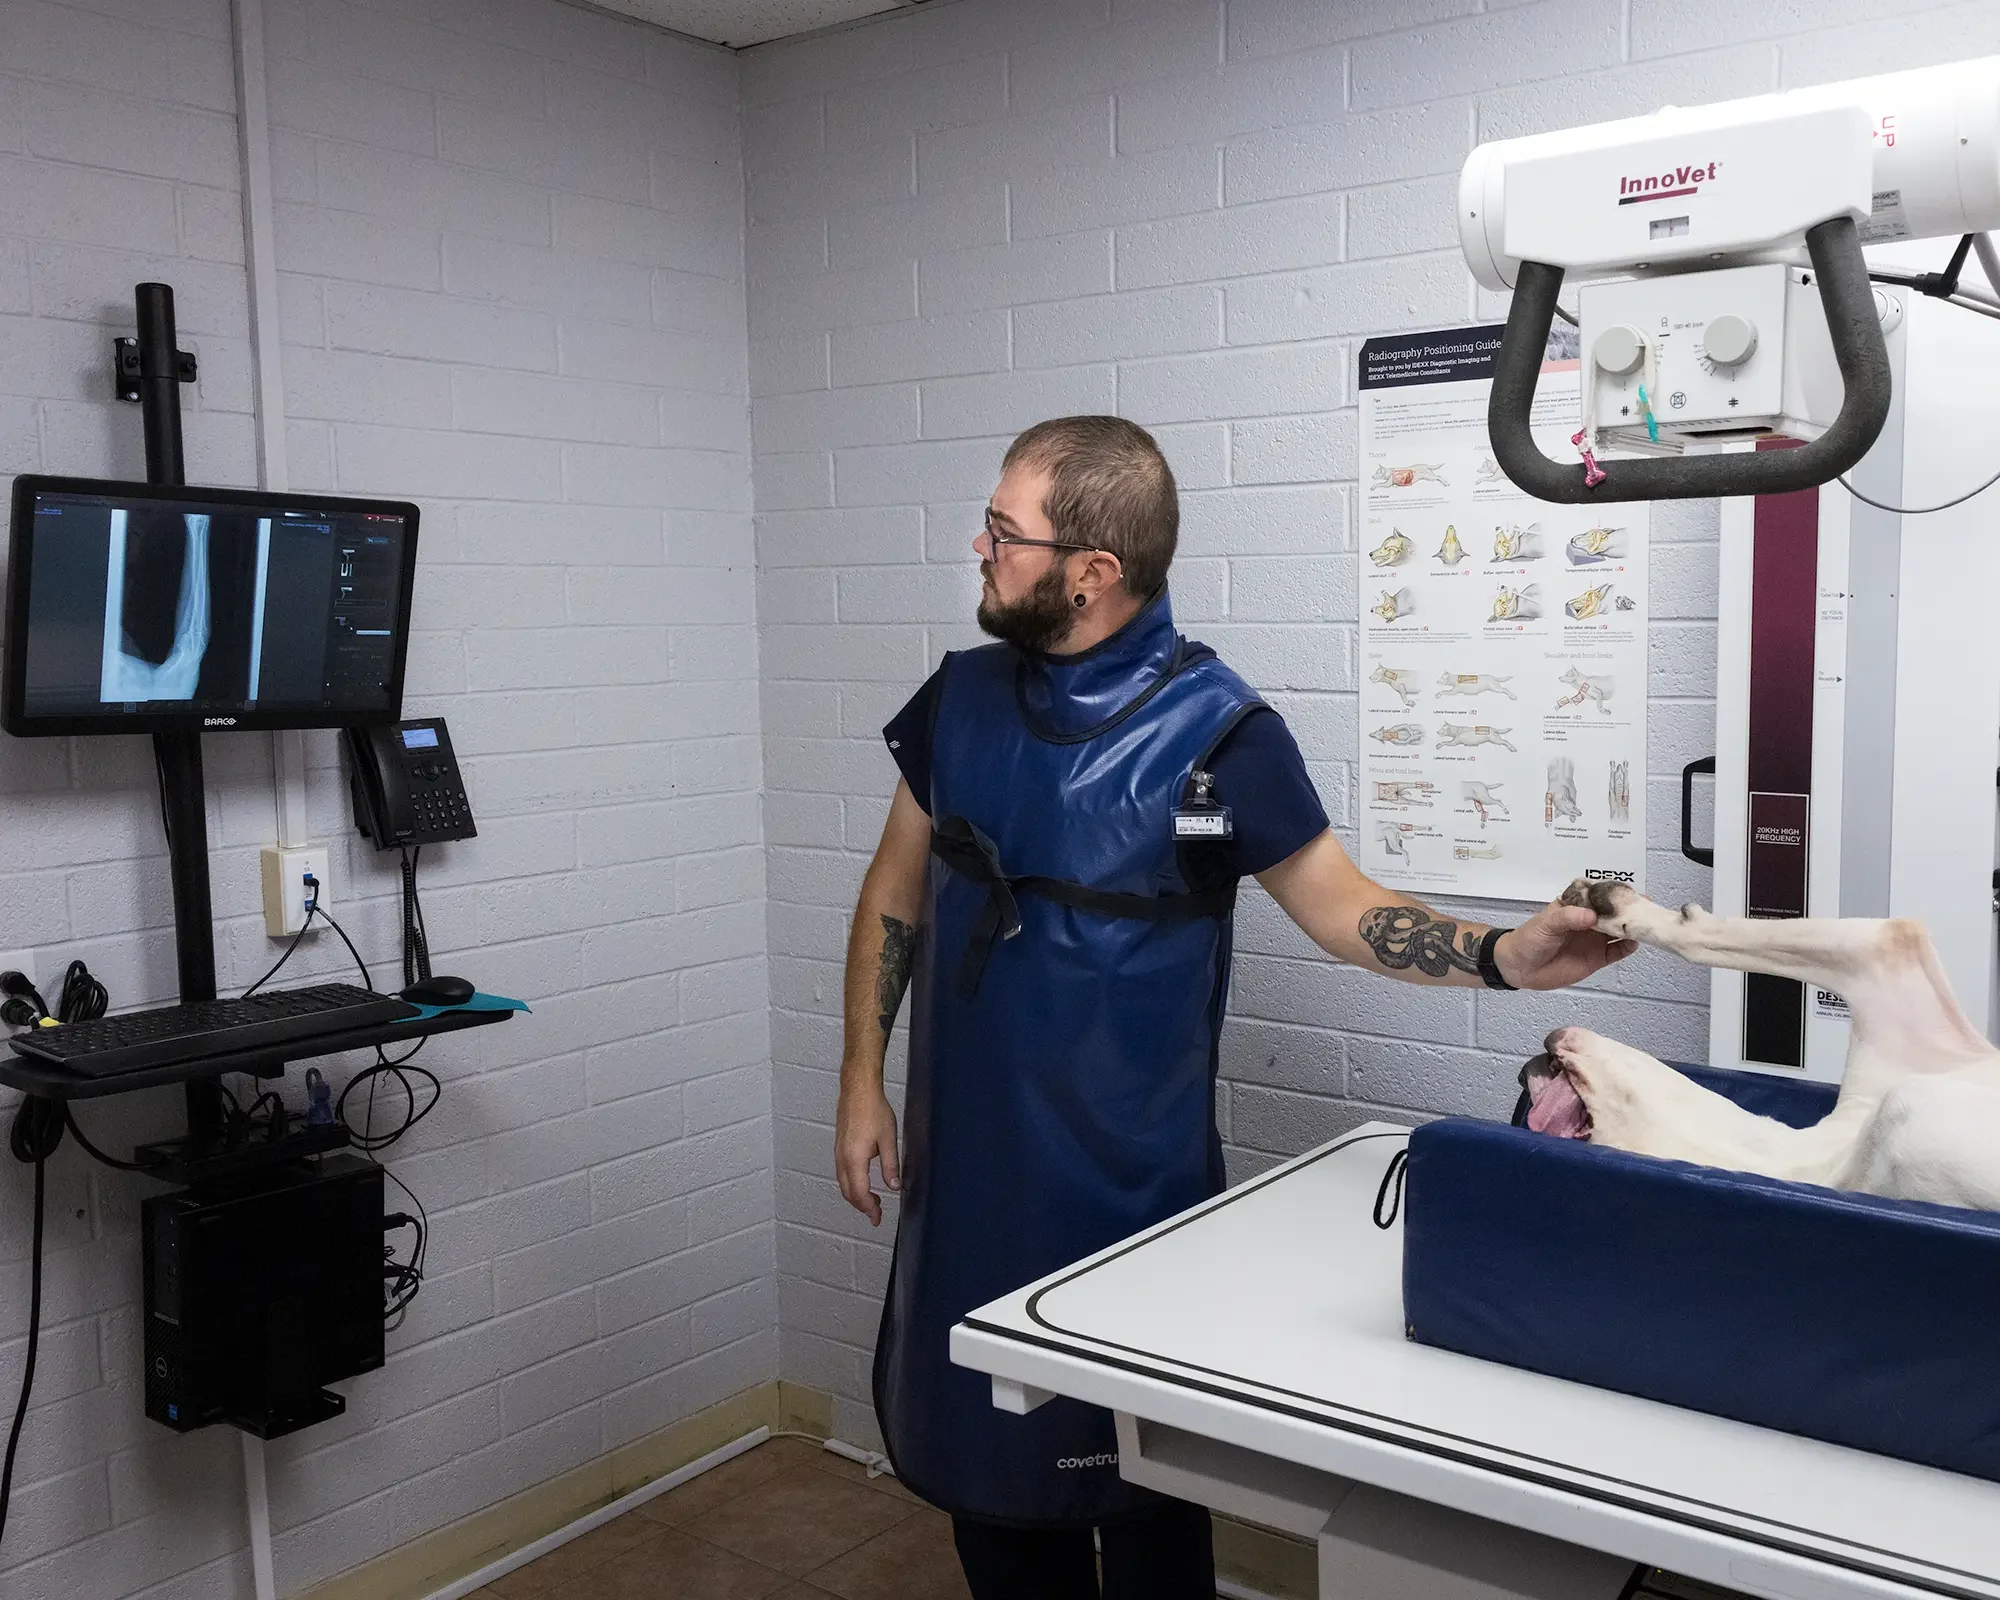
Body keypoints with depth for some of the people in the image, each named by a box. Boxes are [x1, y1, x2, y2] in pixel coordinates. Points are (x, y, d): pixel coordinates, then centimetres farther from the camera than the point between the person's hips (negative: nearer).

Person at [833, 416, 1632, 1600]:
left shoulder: (1215, 732, -13)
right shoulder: (961, 699, 1)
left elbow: (1343, 908, -6)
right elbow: (896, 890, 10)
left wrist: (1503, 956, -22)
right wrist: (862, 1080, 7)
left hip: (1126, 1183, -4)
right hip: (966, 1166, 4)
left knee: (1133, 1474, 10)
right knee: (975, 1449, 16)